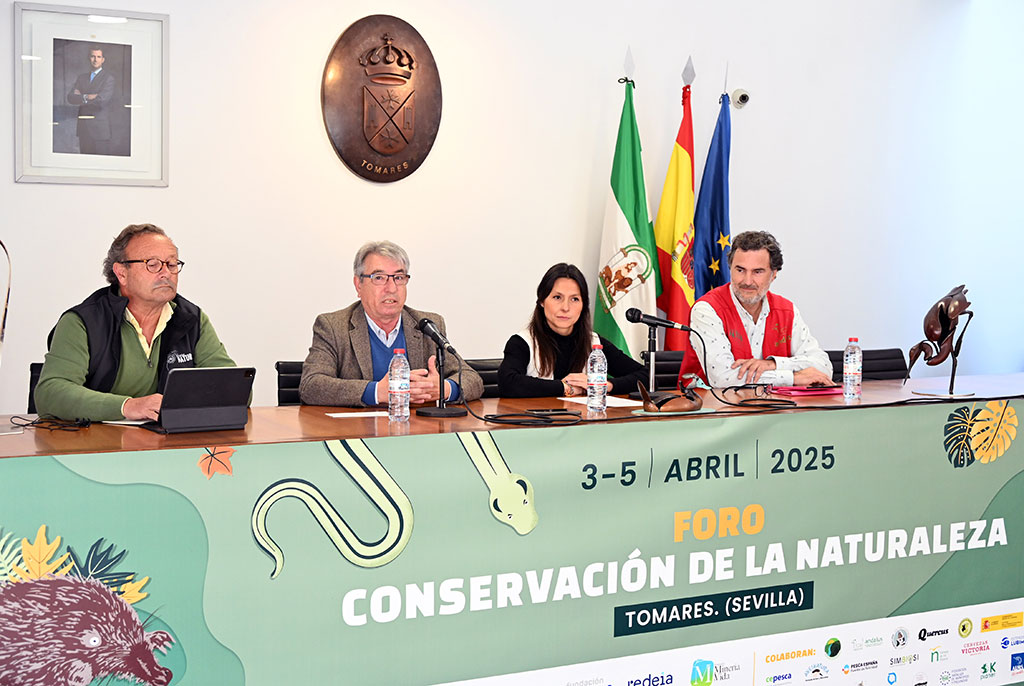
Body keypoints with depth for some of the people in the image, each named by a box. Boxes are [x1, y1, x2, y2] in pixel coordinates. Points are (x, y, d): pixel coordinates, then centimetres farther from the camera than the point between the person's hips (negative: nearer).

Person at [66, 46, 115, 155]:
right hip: (83, 129, 5)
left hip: (100, 129, -5)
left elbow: (102, 99, -14)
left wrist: (80, 97, -2)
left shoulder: (108, 78, 0)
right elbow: (70, 98, 4)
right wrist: (87, 97, -12)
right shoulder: (81, 78, 17)